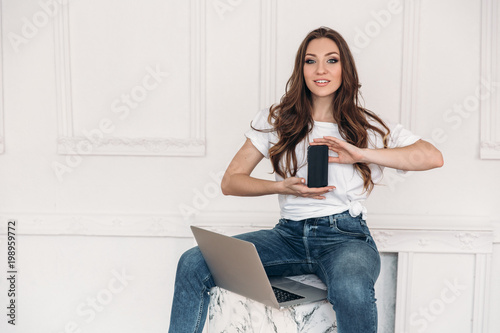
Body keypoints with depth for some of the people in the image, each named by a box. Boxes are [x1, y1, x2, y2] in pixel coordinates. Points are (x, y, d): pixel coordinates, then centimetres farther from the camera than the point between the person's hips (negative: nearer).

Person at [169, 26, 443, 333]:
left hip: (346, 235, -2)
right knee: (194, 263, -19)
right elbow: (231, 182, 8)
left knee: (352, 290, -38)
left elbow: (433, 157, -5)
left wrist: (361, 153, -13)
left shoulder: (368, 126, 8)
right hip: (289, 235, 2)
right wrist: (282, 187, -9)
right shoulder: (276, 120, 12)